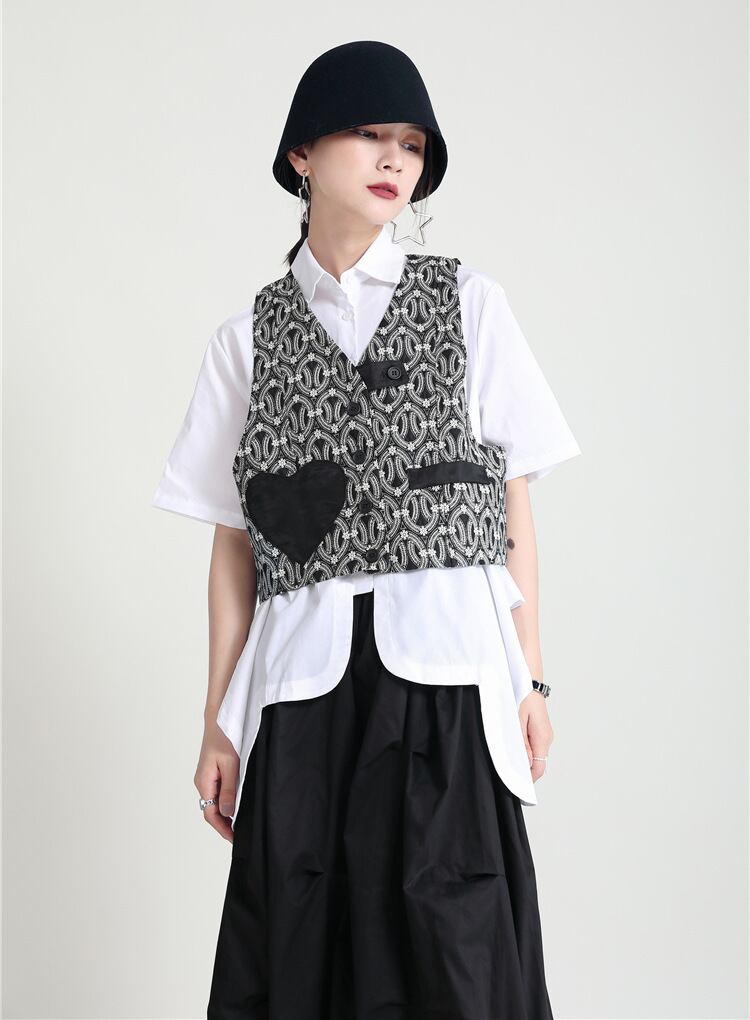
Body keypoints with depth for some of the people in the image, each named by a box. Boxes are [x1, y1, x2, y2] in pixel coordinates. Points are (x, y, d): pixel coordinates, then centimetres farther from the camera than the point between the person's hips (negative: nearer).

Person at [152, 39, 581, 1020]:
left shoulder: (470, 304, 9)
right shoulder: (250, 337, 10)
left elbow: (513, 500, 7)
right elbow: (235, 542, 7)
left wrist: (531, 680, 1)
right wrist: (220, 721, 4)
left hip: (446, 677, 0)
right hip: (305, 682, 1)